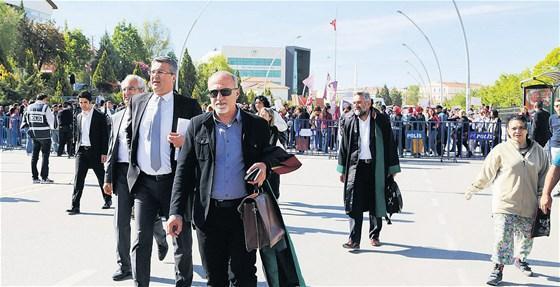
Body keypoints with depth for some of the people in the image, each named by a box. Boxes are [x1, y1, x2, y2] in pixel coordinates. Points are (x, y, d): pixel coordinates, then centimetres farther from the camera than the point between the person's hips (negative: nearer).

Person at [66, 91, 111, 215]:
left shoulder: (99, 116, -5)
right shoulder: (79, 116, 11)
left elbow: (104, 135, -6)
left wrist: (104, 153, -11)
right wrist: (78, 147, 12)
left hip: (95, 151, -4)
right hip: (81, 151, 4)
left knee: (101, 177, 9)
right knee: (78, 177, -5)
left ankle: (107, 200, 28)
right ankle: (75, 206, -7)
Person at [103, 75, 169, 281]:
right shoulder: (117, 117, 13)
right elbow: (112, 149, 14)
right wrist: (108, 177, 9)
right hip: (122, 173, 4)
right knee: (121, 221, 2)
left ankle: (161, 241, 43)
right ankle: (124, 266, 9)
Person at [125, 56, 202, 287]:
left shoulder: (188, 106, -3)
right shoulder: (137, 102, 8)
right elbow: (129, 132, 22)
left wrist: (186, 143, -18)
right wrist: (135, 158, 13)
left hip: (174, 181, -2)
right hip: (143, 181, 3)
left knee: (182, 240, 9)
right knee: (141, 240, 5)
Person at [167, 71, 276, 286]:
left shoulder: (257, 126, 2)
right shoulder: (198, 126, 3)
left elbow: (271, 157, 12)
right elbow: (184, 170, 3)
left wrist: (264, 165, -14)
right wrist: (176, 211, -3)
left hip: (245, 212, -1)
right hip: (208, 212, 1)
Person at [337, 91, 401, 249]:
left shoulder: (381, 120, -1)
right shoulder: (349, 120, 5)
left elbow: (390, 144, 2)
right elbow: (343, 145, 11)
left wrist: (392, 169, 0)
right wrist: (342, 170, 9)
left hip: (376, 167, -1)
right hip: (356, 165, 1)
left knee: (376, 202, 9)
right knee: (354, 203, -8)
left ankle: (374, 235, 26)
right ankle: (354, 239, -6)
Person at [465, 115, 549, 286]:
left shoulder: (538, 151, 2)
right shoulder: (501, 150, -7)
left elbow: (543, 176, 11)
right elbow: (487, 173, 1)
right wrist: (473, 189, 6)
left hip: (528, 205, 3)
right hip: (505, 203, -3)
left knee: (527, 237, 15)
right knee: (503, 237, -7)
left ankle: (520, 259, 42)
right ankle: (498, 269, 7)